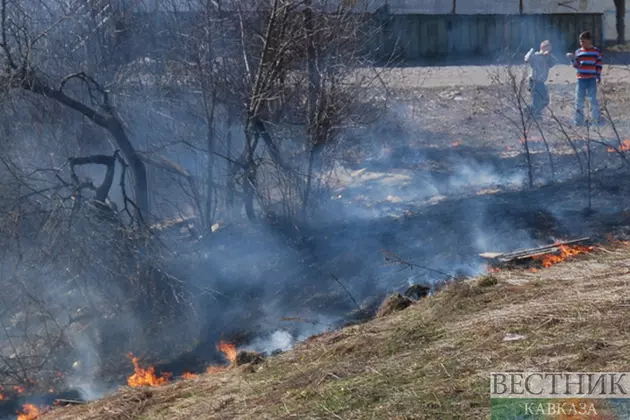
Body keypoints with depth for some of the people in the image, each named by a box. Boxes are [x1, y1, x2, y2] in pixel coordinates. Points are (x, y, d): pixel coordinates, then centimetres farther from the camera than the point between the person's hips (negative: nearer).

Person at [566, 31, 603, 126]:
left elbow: (599, 65, 3)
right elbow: (577, 66, 7)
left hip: (592, 79, -2)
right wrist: (573, 60, -11)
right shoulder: (578, 52, 7)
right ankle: (579, 120, 10)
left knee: (593, 99, -3)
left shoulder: (596, 51, 1)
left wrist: (598, 76, -1)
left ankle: (596, 118, 8)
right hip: (581, 79, 3)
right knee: (579, 100, 4)